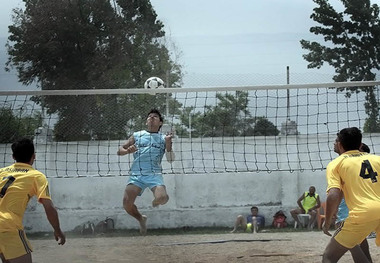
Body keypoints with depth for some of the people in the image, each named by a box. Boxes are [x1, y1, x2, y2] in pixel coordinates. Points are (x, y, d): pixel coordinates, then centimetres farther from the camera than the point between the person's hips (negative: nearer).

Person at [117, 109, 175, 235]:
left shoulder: (163, 138, 16)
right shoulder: (137, 136, 18)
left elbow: (170, 159, 6)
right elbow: (119, 150, 16)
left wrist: (168, 143, -9)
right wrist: (128, 150, -6)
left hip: (154, 174, -1)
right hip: (136, 174, 1)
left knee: (162, 198, -26)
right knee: (127, 203, -17)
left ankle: (155, 202, 14)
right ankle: (141, 219, 15)